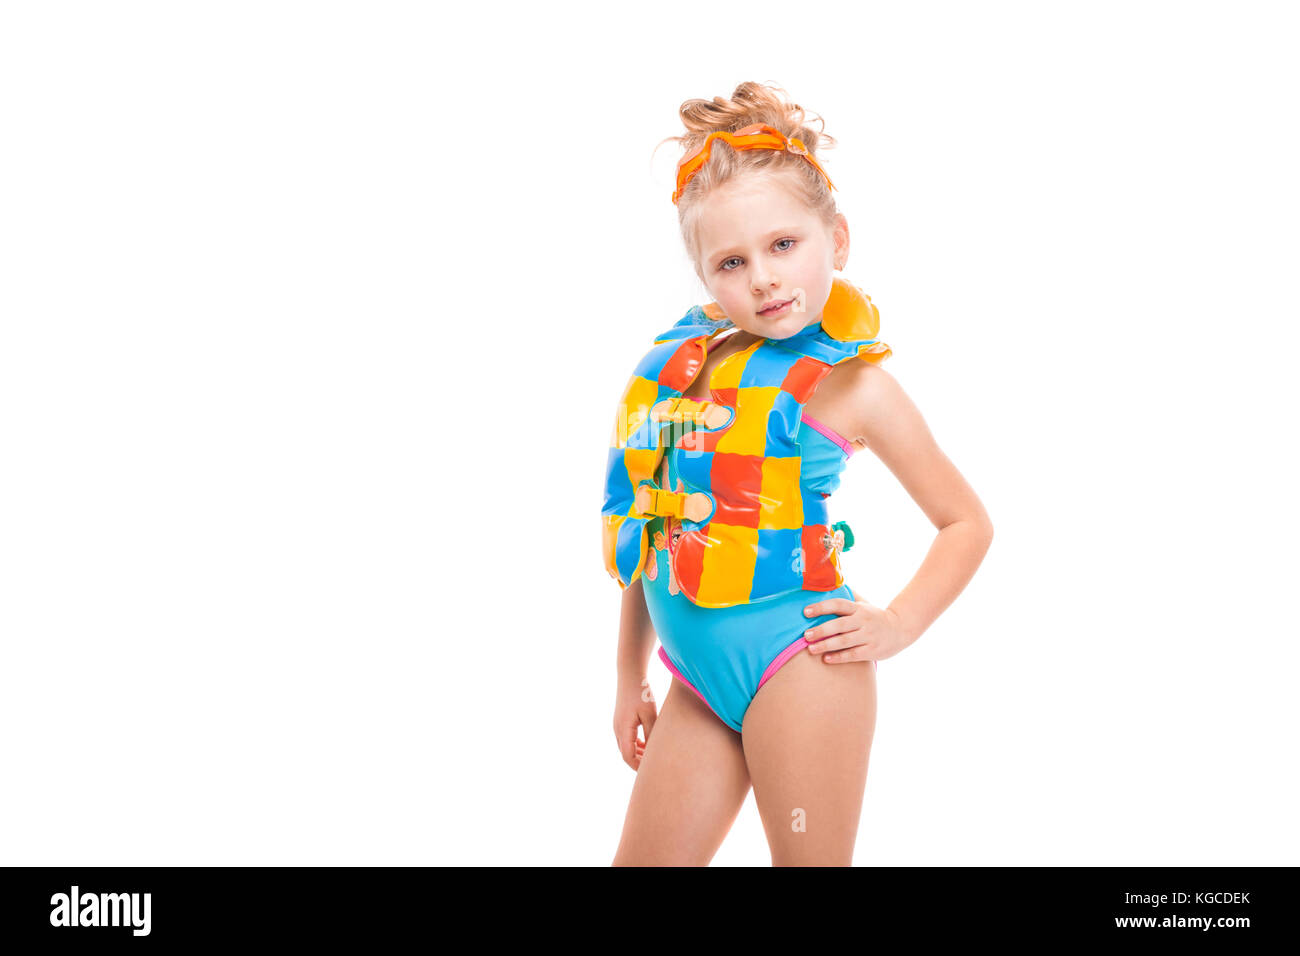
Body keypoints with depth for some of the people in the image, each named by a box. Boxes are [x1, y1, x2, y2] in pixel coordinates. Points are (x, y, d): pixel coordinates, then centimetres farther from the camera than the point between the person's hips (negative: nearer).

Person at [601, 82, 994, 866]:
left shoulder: (852, 384, -4)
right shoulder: (679, 363, 7)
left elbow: (967, 522, 6)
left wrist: (898, 626, -5)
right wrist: (630, 676, 17)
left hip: (800, 669, -4)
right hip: (699, 678, 5)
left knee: (810, 861, 6)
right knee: (644, 860, 9)